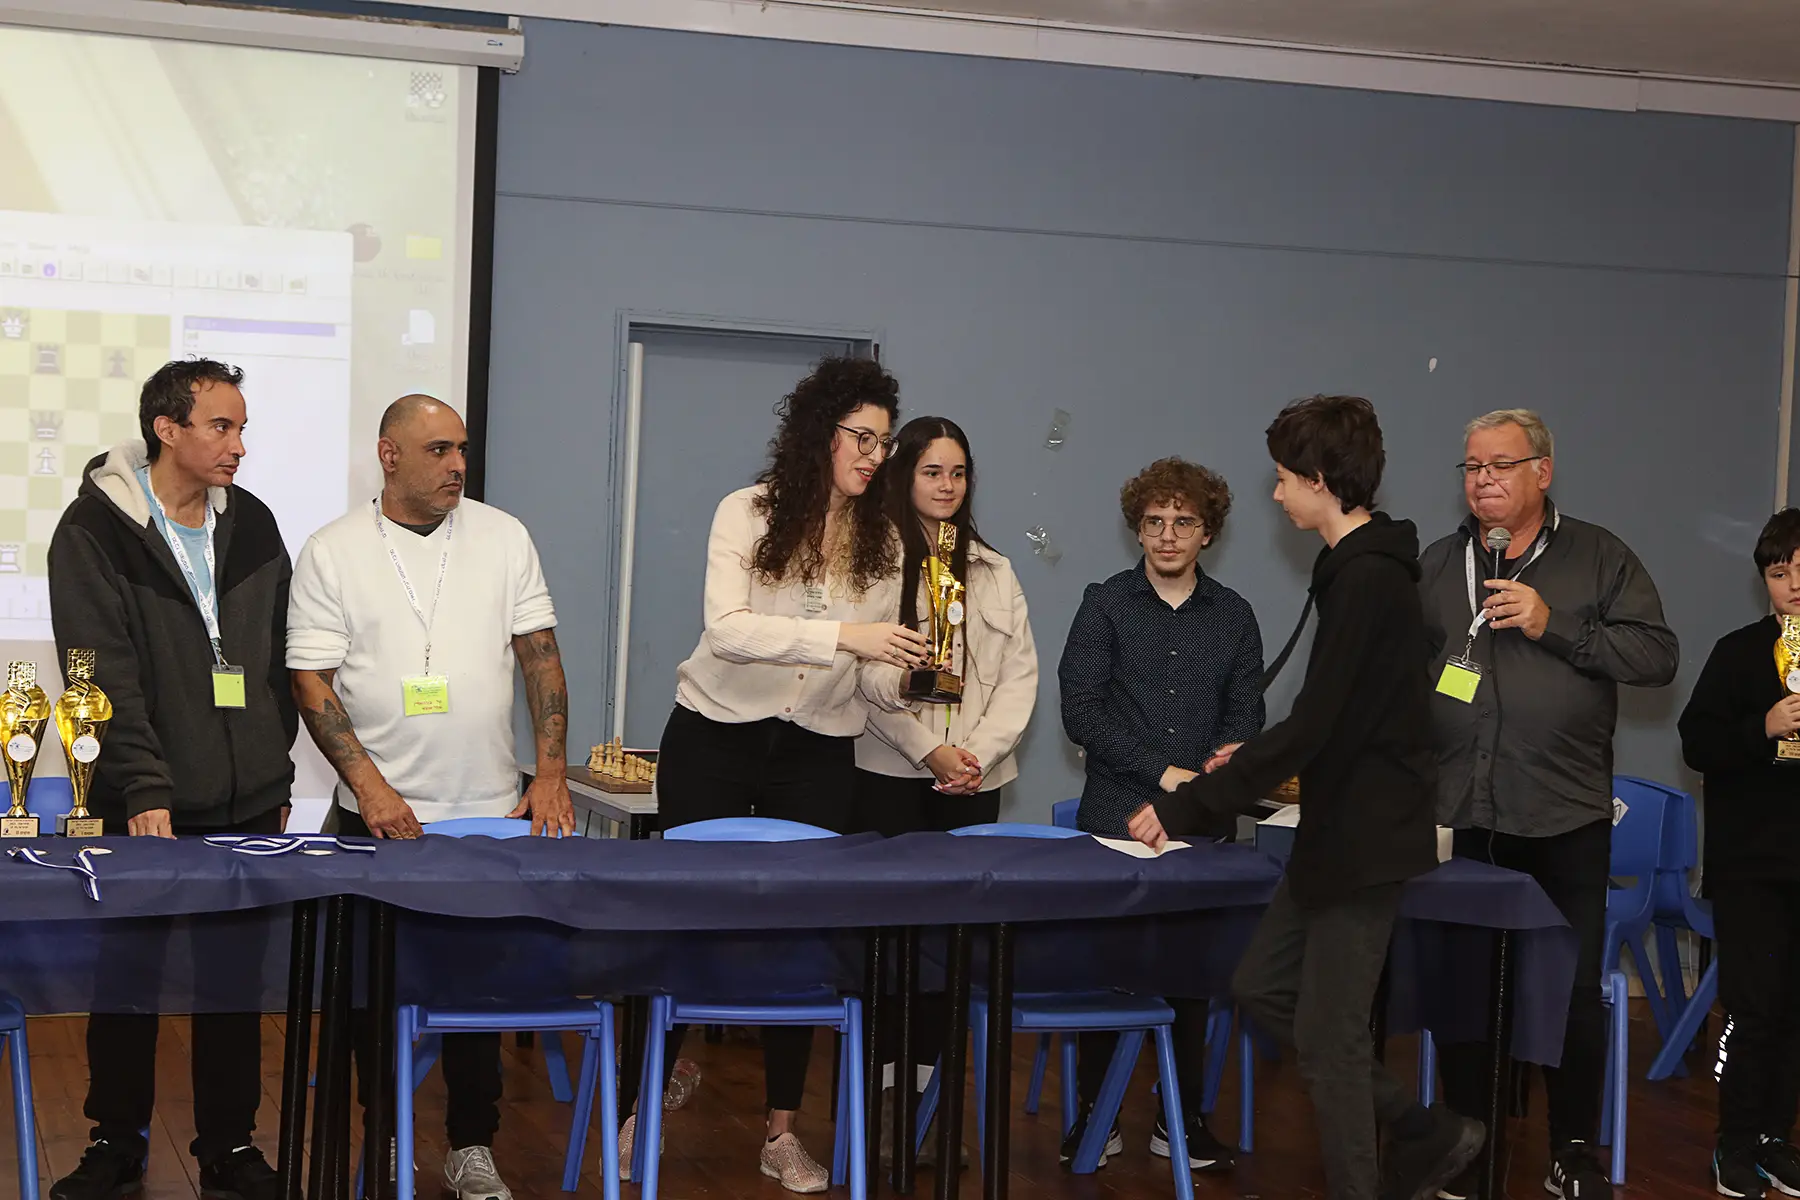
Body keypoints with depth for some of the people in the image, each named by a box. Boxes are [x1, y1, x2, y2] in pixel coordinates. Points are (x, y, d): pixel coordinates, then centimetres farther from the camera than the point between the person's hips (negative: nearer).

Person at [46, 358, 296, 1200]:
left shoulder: (253, 524, 8)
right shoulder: (95, 530, -6)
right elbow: (105, 677, -13)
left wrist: (272, 768, 11)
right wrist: (146, 788, -19)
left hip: (246, 806, 4)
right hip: (142, 810, -3)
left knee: (236, 979, 8)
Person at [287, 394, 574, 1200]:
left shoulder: (503, 537, 4)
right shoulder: (333, 552, -2)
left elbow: (539, 654, 5)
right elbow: (312, 682, -4)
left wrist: (551, 773, -4)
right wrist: (370, 788, -14)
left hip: (490, 814, 1)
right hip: (378, 814, -1)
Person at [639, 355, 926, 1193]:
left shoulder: (882, 542, 4)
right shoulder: (747, 514, -9)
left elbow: (871, 678, 3)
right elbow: (727, 629, -23)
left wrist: (901, 680, -20)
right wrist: (841, 635, -32)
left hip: (817, 755, 3)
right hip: (716, 740, -3)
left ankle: (782, 1132, 14)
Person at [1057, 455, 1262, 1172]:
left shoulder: (1233, 616, 13)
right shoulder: (1106, 605, 4)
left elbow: (1246, 714, 9)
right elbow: (1081, 711, -4)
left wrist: (1228, 758, -14)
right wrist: (1163, 772, -10)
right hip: (1116, 818, -2)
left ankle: (1181, 1120, 11)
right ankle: (1092, 1113, 11)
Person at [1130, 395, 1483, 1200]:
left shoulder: (1368, 580, -20)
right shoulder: (1361, 568, 10)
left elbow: (1312, 726, -24)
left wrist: (1187, 807, -20)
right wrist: (1252, 763, 19)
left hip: (1368, 837, -10)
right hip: (1341, 830, 10)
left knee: (1326, 1036, -2)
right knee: (1263, 987, 14)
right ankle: (1425, 1134, 21)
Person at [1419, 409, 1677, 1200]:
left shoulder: (1598, 557, 4)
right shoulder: (1436, 565, 12)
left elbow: (1659, 655, -5)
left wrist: (1553, 625, -14)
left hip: (1567, 816, -2)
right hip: (1461, 816, 2)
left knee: (1576, 988, 2)